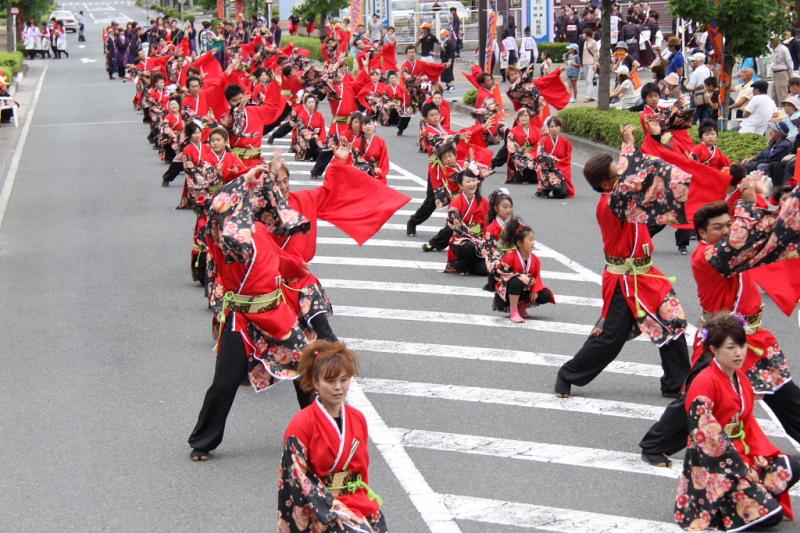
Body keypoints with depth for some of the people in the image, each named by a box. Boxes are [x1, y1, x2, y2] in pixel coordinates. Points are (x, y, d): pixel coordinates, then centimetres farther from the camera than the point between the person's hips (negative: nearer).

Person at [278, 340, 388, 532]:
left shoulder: (358, 419, 8)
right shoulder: (301, 424, -8)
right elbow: (296, 477, -10)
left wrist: (366, 501, 4)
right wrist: (332, 509, -15)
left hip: (357, 500, 5)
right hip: (318, 507, -5)